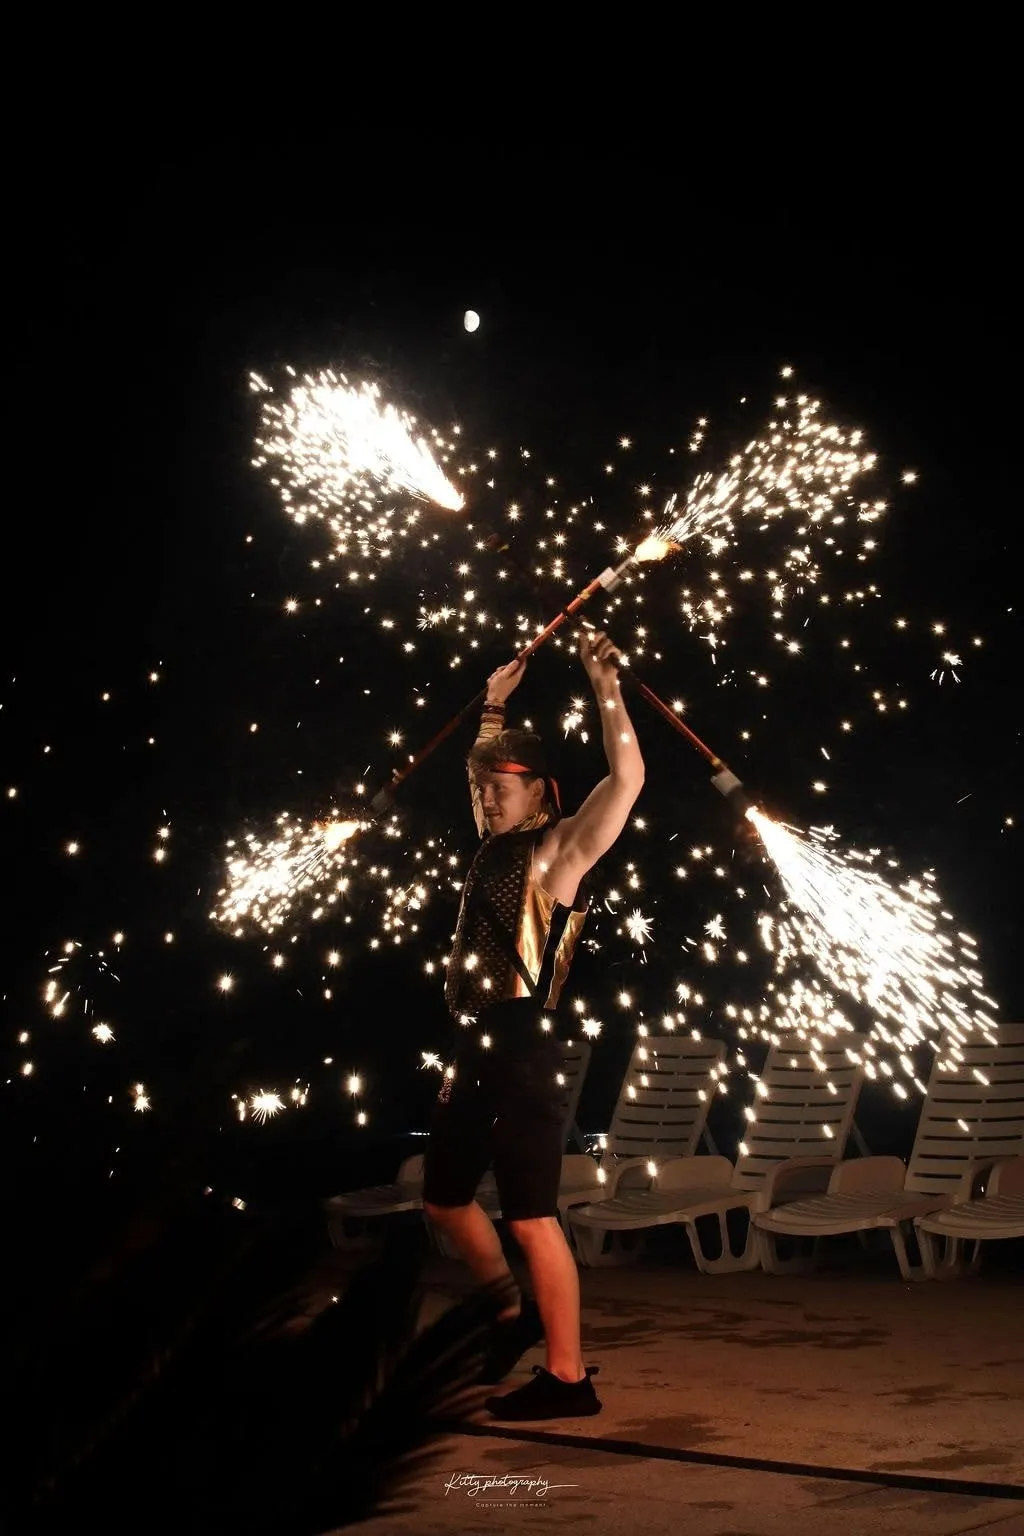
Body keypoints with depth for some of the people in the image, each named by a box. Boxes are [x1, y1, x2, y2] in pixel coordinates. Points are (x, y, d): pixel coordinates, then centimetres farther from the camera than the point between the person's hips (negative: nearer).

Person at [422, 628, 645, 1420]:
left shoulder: (560, 848, -6)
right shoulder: (495, 846, 15)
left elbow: (628, 777, -19)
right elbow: (487, 771, 35)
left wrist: (605, 685, -17)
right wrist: (495, 703, 34)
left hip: (524, 1051, -9)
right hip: (474, 1050, 9)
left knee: (531, 1217, -5)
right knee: (445, 1201, 18)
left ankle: (568, 1377, 5)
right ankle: (516, 1310, 37)